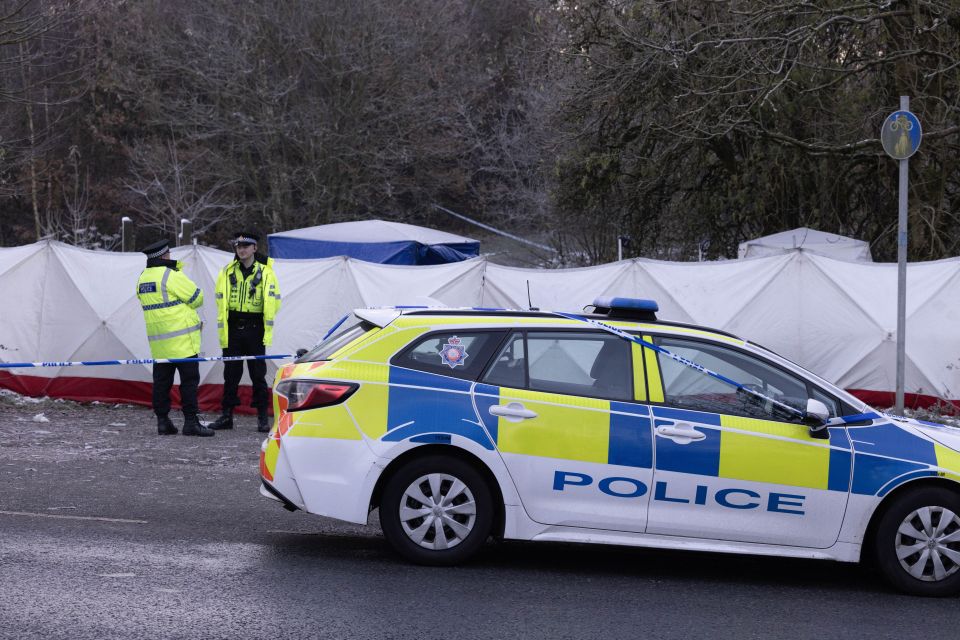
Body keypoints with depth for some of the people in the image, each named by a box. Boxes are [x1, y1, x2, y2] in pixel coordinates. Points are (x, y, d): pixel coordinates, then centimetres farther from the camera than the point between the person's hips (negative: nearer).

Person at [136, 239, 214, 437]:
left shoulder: (142, 279, 11)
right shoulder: (171, 276, -14)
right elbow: (197, 298, -8)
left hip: (158, 342, 7)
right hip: (181, 340, -7)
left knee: (161, 380, 10)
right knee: (189, 379, -3)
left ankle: (162, 421, 10)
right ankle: (191, 422, -4)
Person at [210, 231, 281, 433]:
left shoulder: (265, 272, 0)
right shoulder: (228, 272, 7)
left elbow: (272, 302, -1)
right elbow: (221, 301, 6)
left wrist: (267, 329, -7)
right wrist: (223, 329, -1)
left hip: (255, 330, -2)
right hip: (232, 328, 2)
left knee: (258, 374, 1)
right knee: (231, 373, 7)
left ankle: (263, 417, 8)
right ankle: (226, 416, 14)